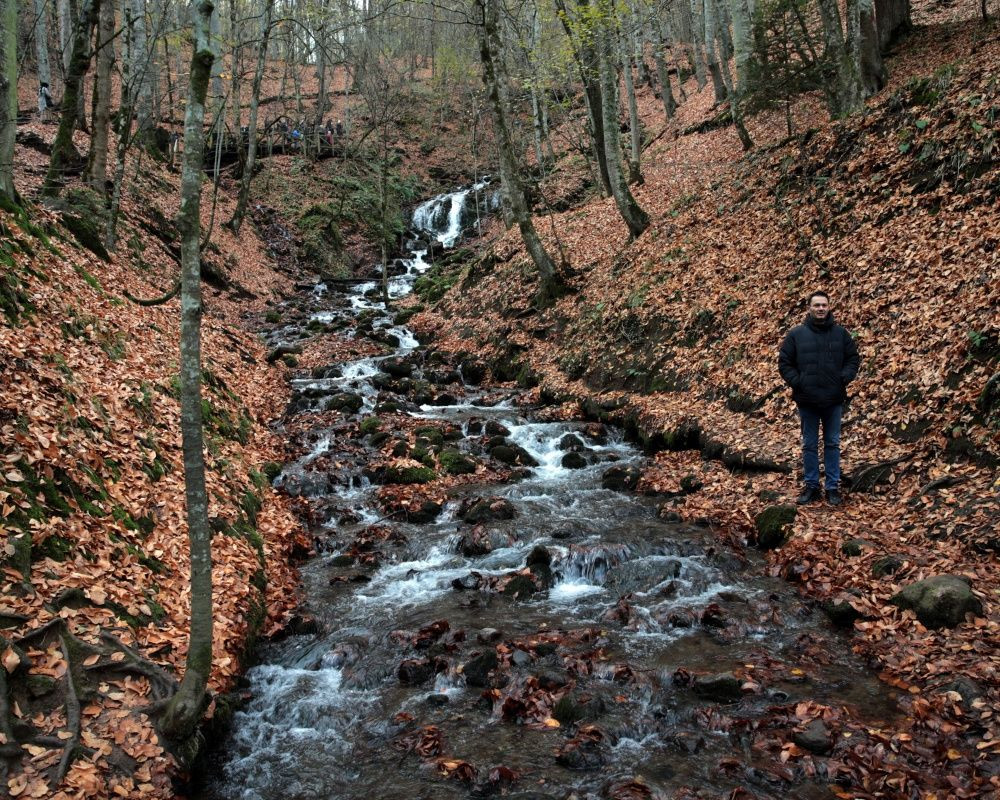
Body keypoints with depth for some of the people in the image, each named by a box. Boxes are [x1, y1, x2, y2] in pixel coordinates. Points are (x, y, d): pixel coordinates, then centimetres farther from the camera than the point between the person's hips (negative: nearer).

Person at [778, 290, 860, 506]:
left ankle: (833, 488, 16)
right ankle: (811, 486, 18)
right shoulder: (796, 334, -1)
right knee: (810, 445, 8)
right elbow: (784, 363, 1)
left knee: (832, 444, 9)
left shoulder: (840, 334, 3)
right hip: (807, 400, -1)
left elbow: (853, 359, 8)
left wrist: (844, 378, -7)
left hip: (834, 400, 1)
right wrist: (796, 382, -10)